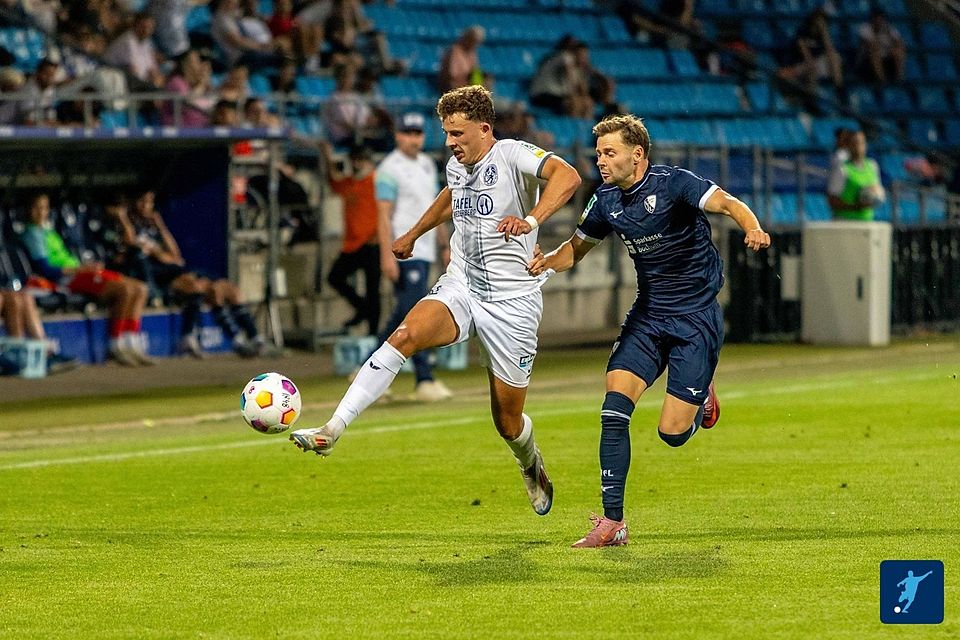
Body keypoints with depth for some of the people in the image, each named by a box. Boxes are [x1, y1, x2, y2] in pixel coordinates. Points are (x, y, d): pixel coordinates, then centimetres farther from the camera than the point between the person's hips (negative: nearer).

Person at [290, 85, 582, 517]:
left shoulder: (512, 156, -13)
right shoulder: (456, 166, 9)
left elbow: (566, 176, -32)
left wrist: (532, 219, -46)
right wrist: (413, 234, 44)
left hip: (512, 301, -5)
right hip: (459, 287, 5)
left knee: (507, 420, 3)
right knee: (405, 335, -27)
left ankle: (532, 469, 40)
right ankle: (331, 431, -34)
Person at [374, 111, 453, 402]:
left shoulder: (427, 164, 16)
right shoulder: (390, 168, -9)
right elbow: (383, 214, -15)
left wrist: (445, 245, 19)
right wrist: (387, 255, -22)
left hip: (424, 250, 8)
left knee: (403, 314, 10)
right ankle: (425, 380, -9)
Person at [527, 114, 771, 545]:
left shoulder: (672, 183, -16)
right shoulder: (606, 201, 3)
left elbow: (727, 203, -29)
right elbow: (577, 247, 18)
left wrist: (752, 228, -51)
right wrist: (546, 262, -4)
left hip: (696, 319, -5)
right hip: (647, 316, 5)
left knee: (672, 432, -9)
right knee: (614, 408, -14)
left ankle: (700, 398, 29)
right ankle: (612, 522, -10)